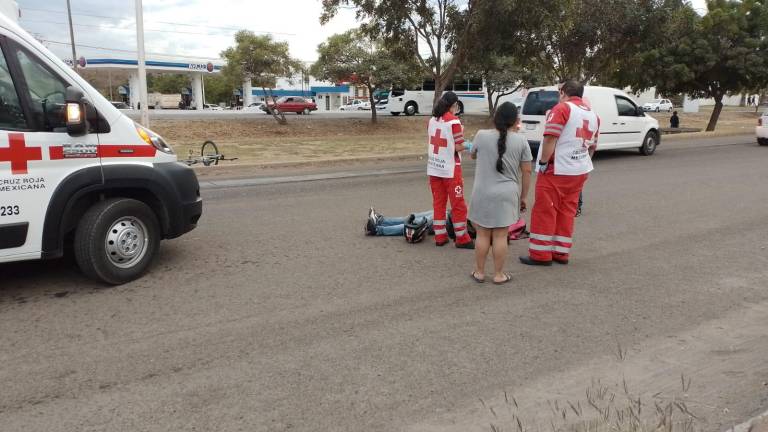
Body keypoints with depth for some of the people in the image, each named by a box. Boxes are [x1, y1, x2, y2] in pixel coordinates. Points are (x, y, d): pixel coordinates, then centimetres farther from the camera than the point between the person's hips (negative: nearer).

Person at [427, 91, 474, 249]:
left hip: (434, 168, 6)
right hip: (450, 169, -6)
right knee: (458, 204, 4)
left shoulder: (432, 120, 5)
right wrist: (469, 145, 4)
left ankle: (440, 236, 18)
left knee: (438, 203, 13)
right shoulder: (454, 121, -14)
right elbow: (459, 147, -13)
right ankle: (462, 239, 10)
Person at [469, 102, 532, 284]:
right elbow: (526, 171, 1)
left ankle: (479, 272, 18)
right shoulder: (521, 140, -2)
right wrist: (524, 196, 10)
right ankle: (498, 275, 13)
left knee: (483, 234, 9)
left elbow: (473, 155, 16)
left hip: (483, 193, 0)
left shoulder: (481, 135, -3)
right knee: (500, 236, 5)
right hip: (507, 195, 0)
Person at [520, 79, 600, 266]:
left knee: (544, 211, 0)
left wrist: (543, 162, -14)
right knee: (567, 212, 13)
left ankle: (541, 254, 3)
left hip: (556, 170, -7)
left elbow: (550, 138, -20)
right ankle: (562, 253, 17)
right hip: (580, 171, 8)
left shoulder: (562, 108, -11)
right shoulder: (593, 114, 13)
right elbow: (592, 146, 19)